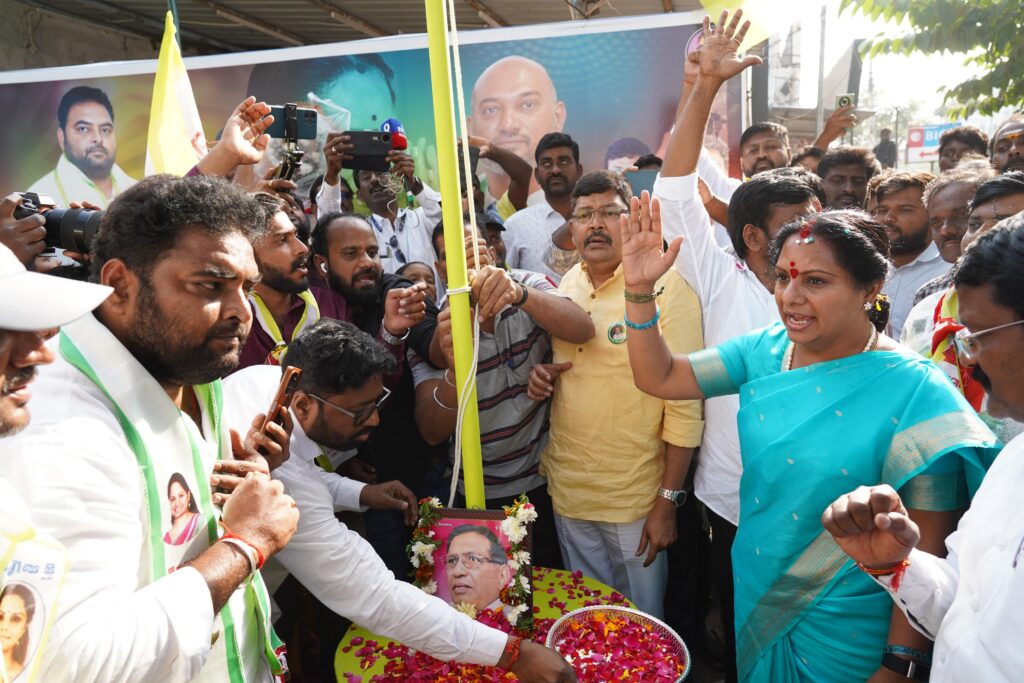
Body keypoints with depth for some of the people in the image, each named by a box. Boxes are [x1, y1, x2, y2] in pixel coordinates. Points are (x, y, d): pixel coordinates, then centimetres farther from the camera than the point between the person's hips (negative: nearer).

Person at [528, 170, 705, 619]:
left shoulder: (667, 285, -14)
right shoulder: (566, 286, 4)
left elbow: (684, 403, -15)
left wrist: (668, 501, -14)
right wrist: (541, 378, -5)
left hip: (635, 499, -5)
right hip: (566, 491, 6)